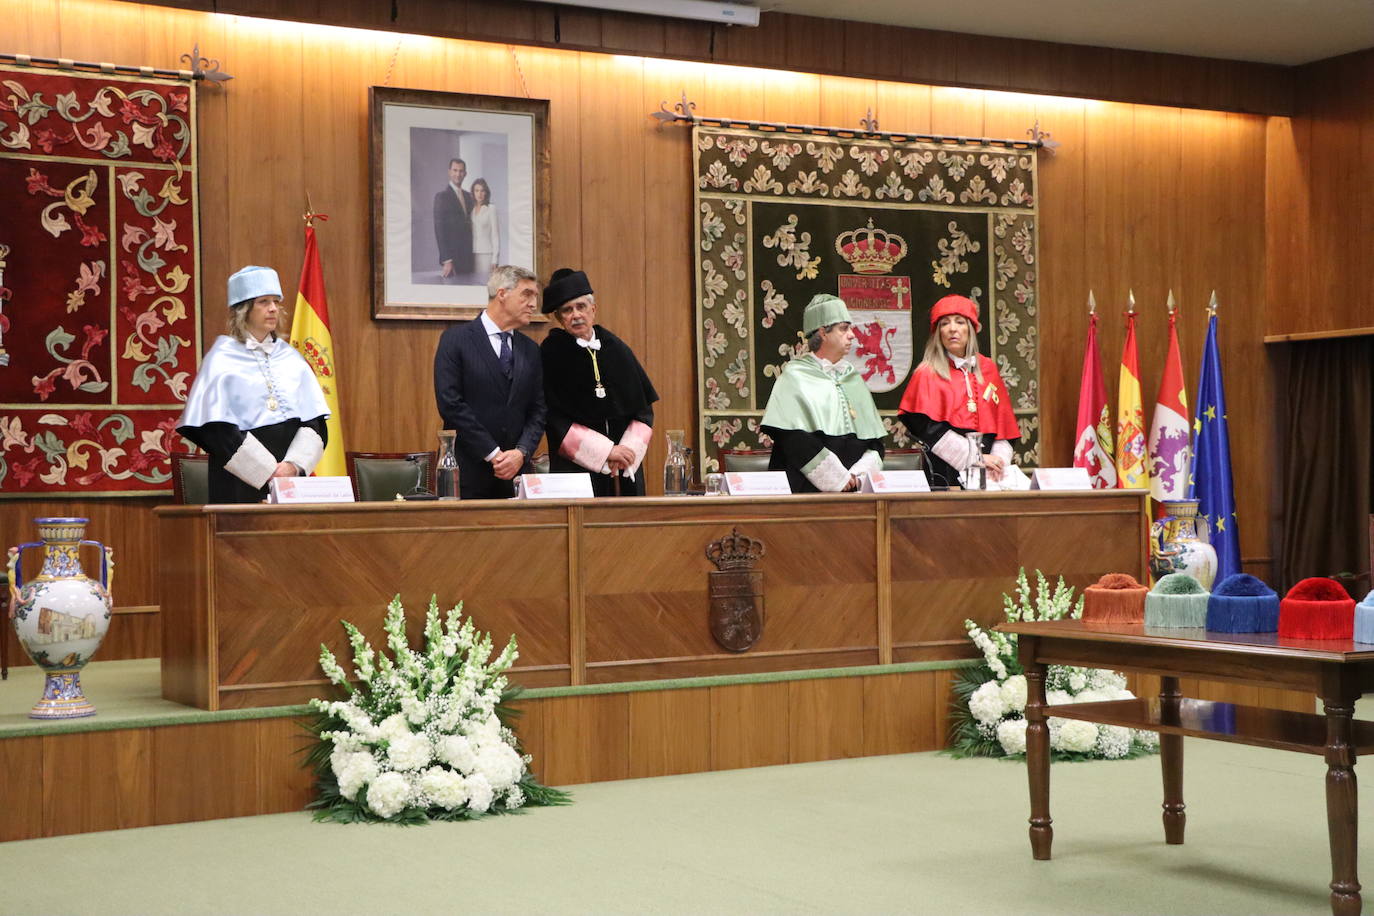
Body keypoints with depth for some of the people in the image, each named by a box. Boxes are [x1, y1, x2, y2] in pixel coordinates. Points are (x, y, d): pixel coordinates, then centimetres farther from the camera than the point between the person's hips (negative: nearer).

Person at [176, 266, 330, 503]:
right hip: (241, 479, -4)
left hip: (291, 473, 4)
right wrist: (267, 470, -14)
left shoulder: (291, 358, 11)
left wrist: (295, 464, -10)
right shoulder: (221, 359, -1)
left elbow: (314, 421, 6)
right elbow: (217, 428, -9)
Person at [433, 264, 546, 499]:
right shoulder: (456, 339, -2)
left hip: (515, 472, 4)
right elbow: (450, 403, -10)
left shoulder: (530, 350, 13)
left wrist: (521, 452, -8)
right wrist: (492, 454, -13)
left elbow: (538, 410, 11)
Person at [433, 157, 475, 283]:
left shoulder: (468, 197, 17)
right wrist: (446, 260, -16)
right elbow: (439, 230, -10)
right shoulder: (442, 196, -5)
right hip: (451, 258, -6)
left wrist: (471, 256, 11)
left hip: (467, 258, 6)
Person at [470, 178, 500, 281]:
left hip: (486, 254, -4)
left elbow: (495, 235, -3)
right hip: (472, 255, 4)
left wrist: (495, 259, -8)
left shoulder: (491, 209, -1)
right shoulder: (470, 209, 11)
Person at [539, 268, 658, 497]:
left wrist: (629, 448, -8)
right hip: (576, 467, -4)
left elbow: (643, 409, 9)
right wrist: (606, 450, -13)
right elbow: (555, 419, -8)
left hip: (625, 469, 4)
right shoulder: (551, 353, -3)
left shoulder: (617, 349, 8)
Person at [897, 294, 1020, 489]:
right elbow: (930, 429, -8)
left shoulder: (987, 369, 14)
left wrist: (999, 459, -5)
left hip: (989, 472, 4)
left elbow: (1003, 421, 11)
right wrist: (977, 457, -13)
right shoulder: (927, 374, 2)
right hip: (946, 472, -4)